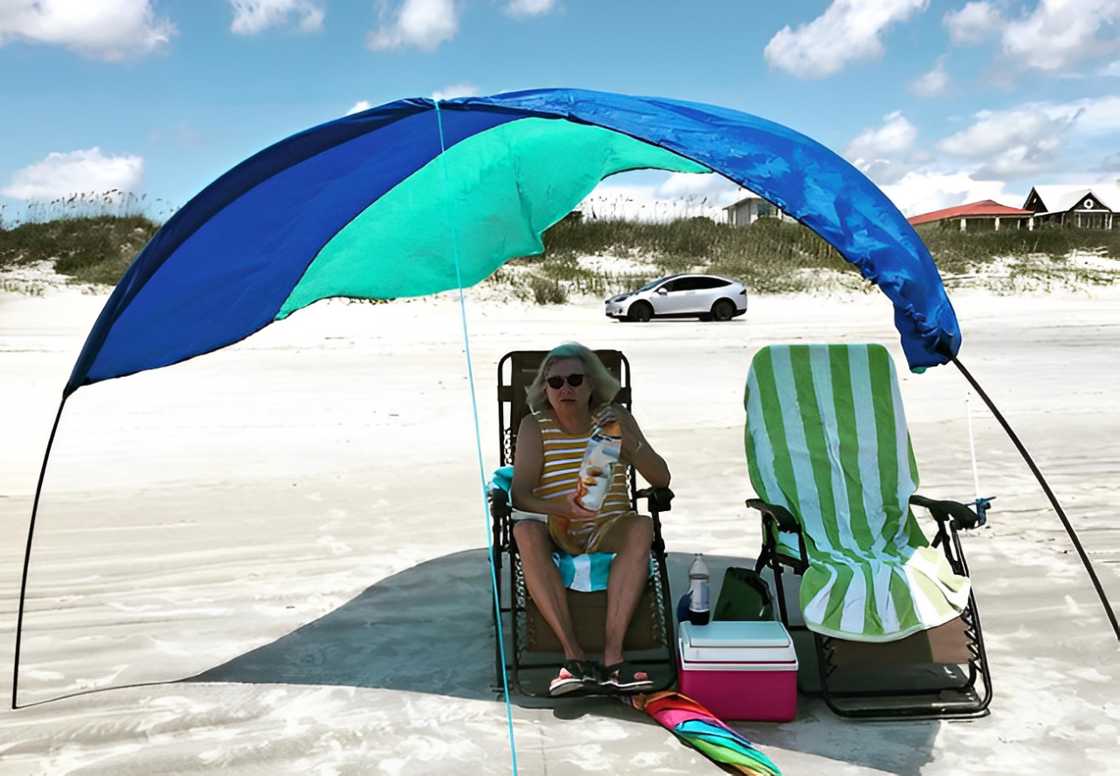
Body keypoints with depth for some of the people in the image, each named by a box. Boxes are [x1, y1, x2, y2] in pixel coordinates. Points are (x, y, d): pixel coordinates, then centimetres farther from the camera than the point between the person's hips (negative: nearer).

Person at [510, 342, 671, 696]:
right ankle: (573, 653, -33)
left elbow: (661, 479, -2)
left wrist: (628, 443, -20)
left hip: (608, 531, 1)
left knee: (642, 527, -31)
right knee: (525, 531, -33)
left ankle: (612, 653, -34)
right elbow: (520, 495, -13)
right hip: (556, 531, -1)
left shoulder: (615, 418, 3)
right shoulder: (535, 426, -2)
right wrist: (563, 508, -33)